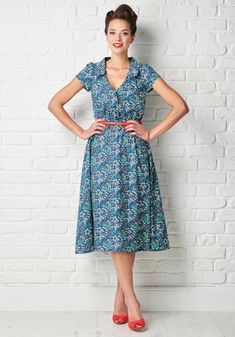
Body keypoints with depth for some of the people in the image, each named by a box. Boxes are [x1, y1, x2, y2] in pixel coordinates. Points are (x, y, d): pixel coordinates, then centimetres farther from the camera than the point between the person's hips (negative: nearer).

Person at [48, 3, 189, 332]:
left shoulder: (144, 73, 3)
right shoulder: (91, 71, 6)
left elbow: (180, 105, 0)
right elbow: (55, 103, 10)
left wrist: (151, 133, -5)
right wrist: (82, 131, 2)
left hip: (133, 154, 0)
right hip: (102, 153, 0)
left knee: (130, 223, 1)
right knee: (111, 224, -5)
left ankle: (120, 295, 14)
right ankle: (131, 298, 2)